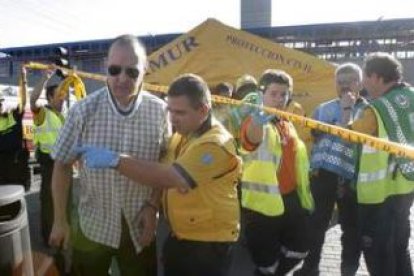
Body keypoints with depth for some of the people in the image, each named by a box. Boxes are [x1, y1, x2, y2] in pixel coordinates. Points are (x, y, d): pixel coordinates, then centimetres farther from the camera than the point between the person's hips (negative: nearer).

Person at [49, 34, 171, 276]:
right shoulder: (83, 110, -14)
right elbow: (63, 166, -5)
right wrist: (60, 221, -1)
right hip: (92, 224, 0)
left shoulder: (160, 111, -12)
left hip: (139, 225, 1)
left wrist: (153, 206, -9)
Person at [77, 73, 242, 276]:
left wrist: (115, 159, -32)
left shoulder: (216, 144, -25)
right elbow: (163, 173, 13)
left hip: (209, 243, -7)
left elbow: (169, 178, -33)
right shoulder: (182, 134, 3)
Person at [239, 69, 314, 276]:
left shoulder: (288, 124, 9)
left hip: (291, 199, 7)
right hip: (263, 204, -7)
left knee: (298, 250, 21)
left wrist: (304, 194, 21)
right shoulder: (255, 122, -14)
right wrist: (258, 122, -64)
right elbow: (252, 138, -41)